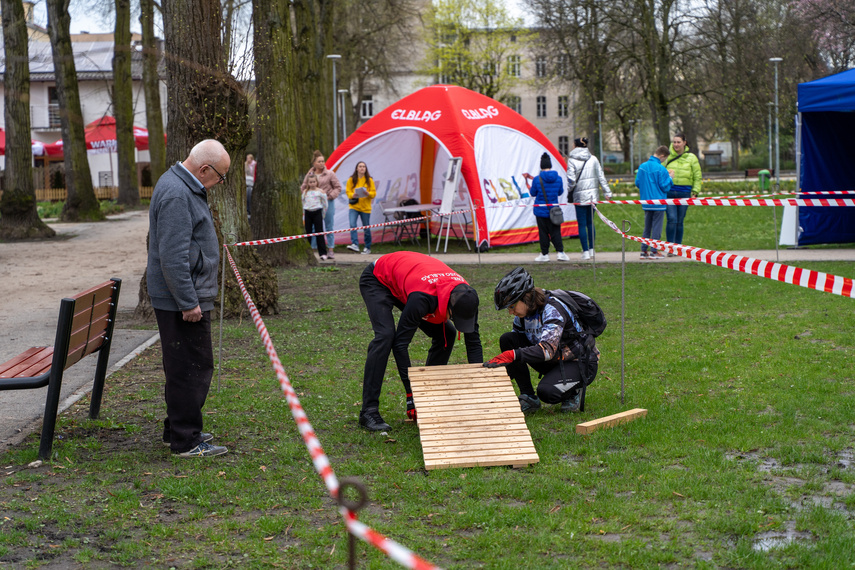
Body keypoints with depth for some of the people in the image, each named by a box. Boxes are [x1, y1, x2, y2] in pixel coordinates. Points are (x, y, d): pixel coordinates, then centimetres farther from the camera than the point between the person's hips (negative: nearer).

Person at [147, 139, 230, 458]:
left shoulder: (184, 187, 15)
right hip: (181, 300, -11)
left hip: (185, 297, 11)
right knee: (192, 368, -6)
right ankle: (186, 441, 0)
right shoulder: (176, 195, -20)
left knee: (185, 368, 17)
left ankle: (178, 431, 27)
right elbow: (173, 256, -25)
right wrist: (189, 302, -23)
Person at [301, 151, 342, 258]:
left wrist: (330, 196, -9)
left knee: (329, 227, 4)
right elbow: (303, 188, 12)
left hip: (328, 203, -1)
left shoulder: (330, 174, 1)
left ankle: (330, 249, 10)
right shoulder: (309, 175, 6)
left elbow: (338, 187, 3)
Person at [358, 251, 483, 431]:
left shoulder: (466, 297, -25)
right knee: (385, 336, -29)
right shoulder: (422, 298, -44)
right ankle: (369, 411, -26)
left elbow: (474, 341, -12)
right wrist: (411, 395, -37)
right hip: (377, 279, -7)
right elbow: (400, 344, -38)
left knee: (446, 335, -4)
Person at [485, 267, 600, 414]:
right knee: (506, 339, -11)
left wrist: (513, 355, -53)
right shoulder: (523, 314, -3)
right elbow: (516, 346, 4)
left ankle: (572, 391, 0)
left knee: (546, 392, -35)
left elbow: (548, 349, -41)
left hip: (581, 363, -8)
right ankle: (528, 398, -7)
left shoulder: (553, 310, -27)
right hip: (554, 363, 8)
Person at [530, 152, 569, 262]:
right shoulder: (558, 178, -3)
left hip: (541, 211, -2)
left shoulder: (537, 179, -13)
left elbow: (533, 193, -1)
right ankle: (560, 252, 4)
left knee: (543, 232, 5)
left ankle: (544, 254, 10)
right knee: (555, 232, 9)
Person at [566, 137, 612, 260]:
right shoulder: (593, 159, 5)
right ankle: (591, 249, 16)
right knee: (590, 222, 15)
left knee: (582, 224, 0)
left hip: (580, 196, -5)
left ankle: (586, 251, -2)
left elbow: (571, 180, -12)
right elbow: (601, 177, 6)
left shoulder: (572, 160, -8)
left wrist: (567, 193, 2)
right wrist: (607, 192, 10)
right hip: (593, 195, 5)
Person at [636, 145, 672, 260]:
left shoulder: (642, 167, 2)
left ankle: (643, 251, 13)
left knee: (647, 227, 14)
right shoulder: (661, 169, -15)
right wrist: (669, 178, 3)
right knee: (657, 227, 2)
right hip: (658, 202, -6)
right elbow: (665, 186, -13)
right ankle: (654, 251, 2)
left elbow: (637, 183, 7)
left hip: (646, 203, 6)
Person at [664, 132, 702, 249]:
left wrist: (695, 193, 1)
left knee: (679, 221, 5)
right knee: (672, 219, -13)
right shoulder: (668, 157, 6)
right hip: (669, 193, -1)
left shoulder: (691, 158, 7)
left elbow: (697, 177, 9)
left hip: (684, 193, 1)